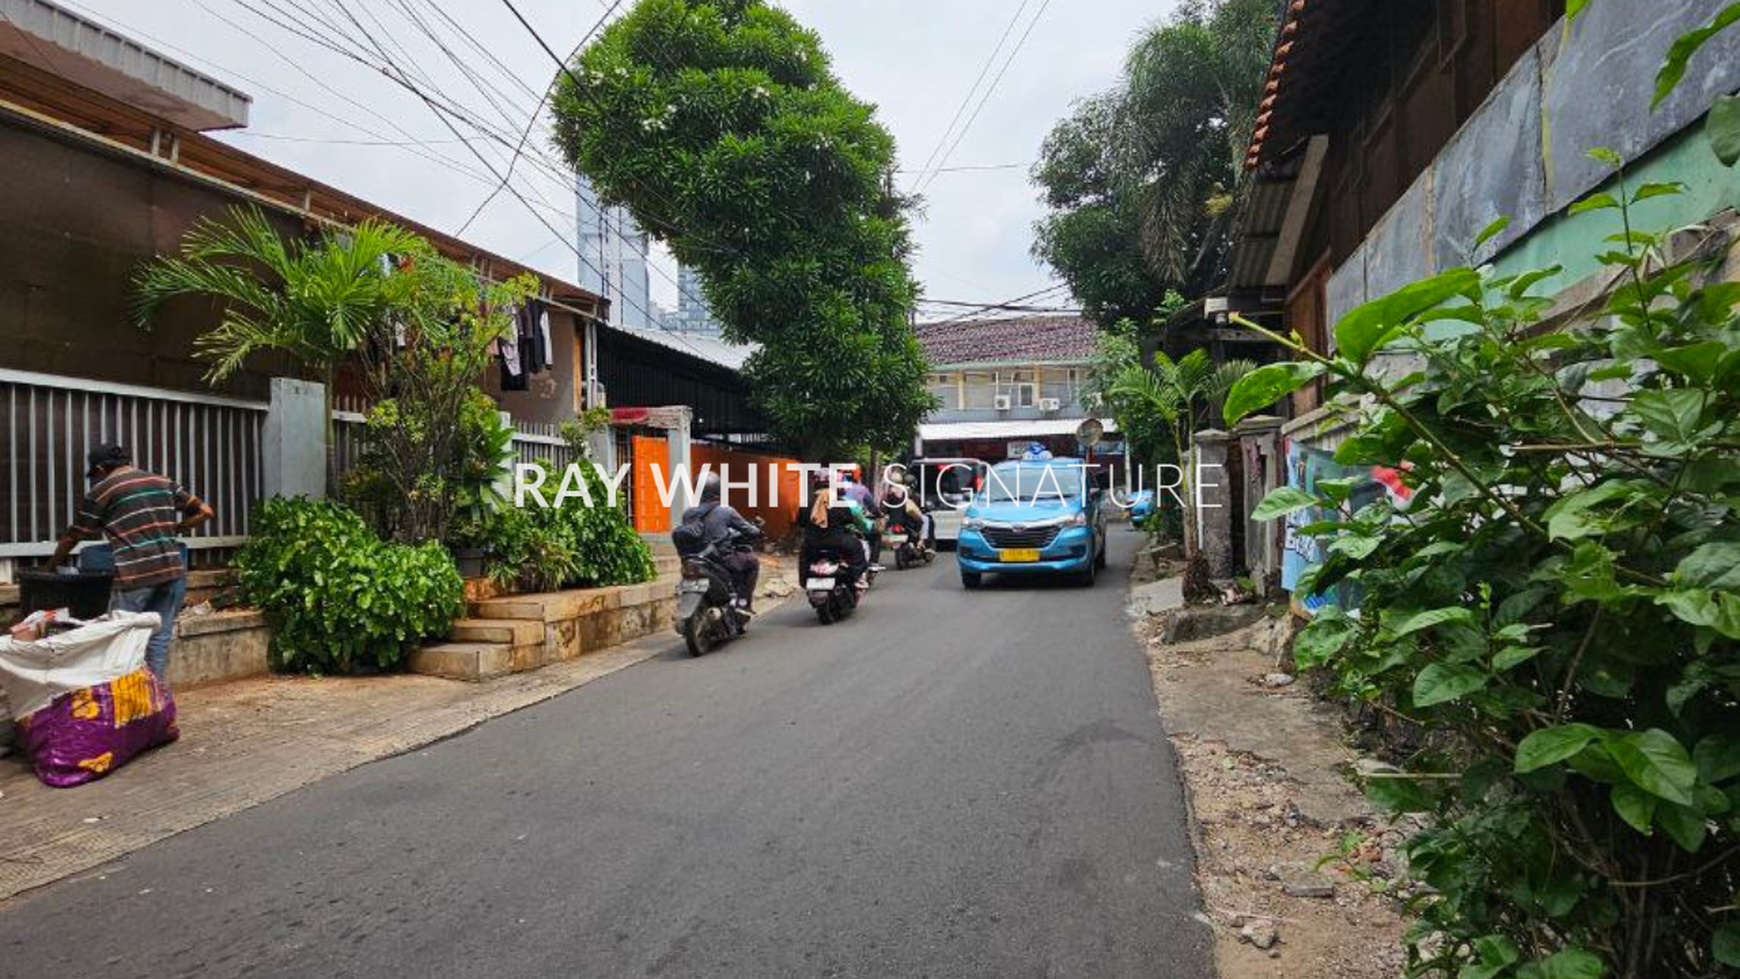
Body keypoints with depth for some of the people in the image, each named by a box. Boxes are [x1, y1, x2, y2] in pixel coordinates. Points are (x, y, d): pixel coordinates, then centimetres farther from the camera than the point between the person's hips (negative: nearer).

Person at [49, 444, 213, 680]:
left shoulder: (102, 490, 6)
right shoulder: (164, 482, 16)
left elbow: (74, 535, 14)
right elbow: (205, 511, 14)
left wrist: (54, 563, 30)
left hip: (135, 574, -4)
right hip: (173, 570, 4)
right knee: (159, 640, 8)